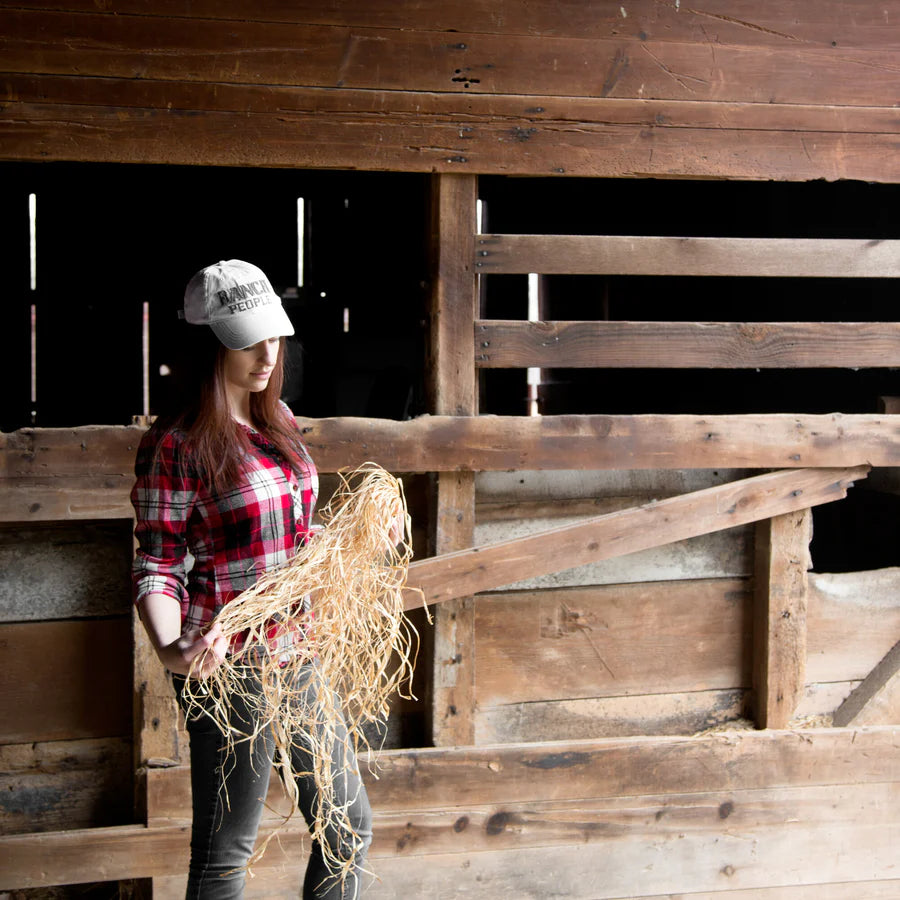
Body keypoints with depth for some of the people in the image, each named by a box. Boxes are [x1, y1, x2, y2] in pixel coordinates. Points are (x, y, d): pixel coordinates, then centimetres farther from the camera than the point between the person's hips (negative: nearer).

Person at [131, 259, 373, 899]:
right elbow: (159, 568, -15)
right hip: (229, 670, -8)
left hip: (298, 652, 8)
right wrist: (172, 650, -30)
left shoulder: (277, 420, 10)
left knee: (348, 826, 16)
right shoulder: (176, 445, -13)